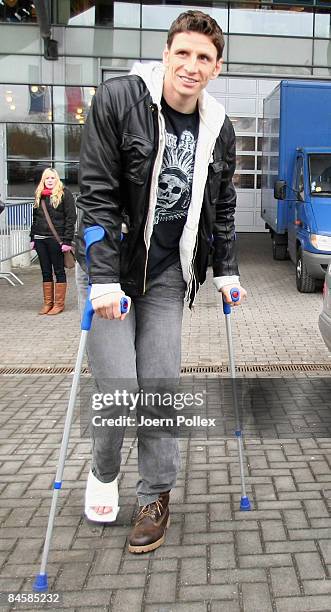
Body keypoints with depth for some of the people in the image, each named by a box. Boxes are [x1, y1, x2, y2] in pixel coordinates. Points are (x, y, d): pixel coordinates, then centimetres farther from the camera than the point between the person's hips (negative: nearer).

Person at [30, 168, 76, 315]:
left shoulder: (64, 194, -3)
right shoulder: (39, 195, 15)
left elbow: (71, 217, -9)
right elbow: (35, 218, 19)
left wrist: (67, 240, -15)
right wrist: (32, 238, 12)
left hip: (56, 239, -6)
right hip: (40, 239, 6)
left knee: (59, 271, 2)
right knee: (46, 272, 10)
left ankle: (59, 304, 9)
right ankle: (47, 303, 17)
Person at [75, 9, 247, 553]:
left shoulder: (220, 129, 4)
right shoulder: (118, 100, -11)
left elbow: (222, 207, 15)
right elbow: (97, 194, -15)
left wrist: (225, 270, 9)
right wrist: (104, 279, -21)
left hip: (168, 274, 4)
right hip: (110, 267, -3)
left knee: (162, 387, 1)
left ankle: (156, 497, 20)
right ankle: (103, 472, 26)